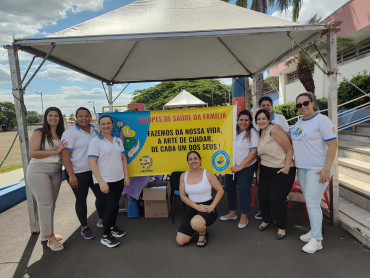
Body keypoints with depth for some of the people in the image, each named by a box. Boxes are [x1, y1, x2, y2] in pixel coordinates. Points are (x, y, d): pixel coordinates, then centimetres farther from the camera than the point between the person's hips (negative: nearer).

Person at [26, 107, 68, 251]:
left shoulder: (62, 134, 9)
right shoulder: (39, 133, -6)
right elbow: (32, 153, -15)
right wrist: (55, 151, -17)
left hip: (56, 172, 6)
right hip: (38, 171, -5)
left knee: (51, 203, 12)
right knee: (45, 204, -4)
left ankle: (46, 233, 28)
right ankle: (50, 238, 6)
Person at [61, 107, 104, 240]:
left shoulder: (95, 130, 9)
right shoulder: (70, 133, -9)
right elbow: (65, 154, -15)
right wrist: (71, 175, -20)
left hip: (95, 171, 5)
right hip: (78, 173, -5)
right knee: (81, 199, 7)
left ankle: (101, 220, 34)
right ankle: (84, 228, 24)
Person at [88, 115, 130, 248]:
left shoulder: (118, 140, 12)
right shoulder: (95, 141, -7)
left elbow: (123, 159, 15)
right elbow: (92, 163, -13)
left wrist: (126, 176, 9)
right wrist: (101, 182, -18)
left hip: (119, 179, 6)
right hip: (104, 181, -6)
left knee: (115, 204, 14)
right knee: (111, 206, -7)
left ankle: (112, 227, 35)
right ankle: (105, 237, 10)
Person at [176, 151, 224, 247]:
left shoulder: (208, 174, -6)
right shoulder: (183, 176, 2)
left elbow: (220, 190, -4)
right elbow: (182, 196, 1)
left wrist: (212, 206, -15)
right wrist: (197, 207, -12)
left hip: (207, 207, -4)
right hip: (192, 208, 4)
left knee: (196, 223, -39)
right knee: (180, 241, -5)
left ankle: (203, 234, 1)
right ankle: (200, 227, 25)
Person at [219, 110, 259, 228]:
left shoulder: (252, 133, -10)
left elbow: (254, 153, -15)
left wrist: (240, 167, -18)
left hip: (246, 167, -6)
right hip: (230, 166, 6)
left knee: (244, 190, -2)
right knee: (229, 188, 13)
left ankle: (244, 217, 17)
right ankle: (232, 213, 32)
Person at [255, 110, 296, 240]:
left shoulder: (274, 130, -14)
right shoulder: (260, 135, 10)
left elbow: (289, 149, -15)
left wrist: (287, 167, -20)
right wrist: (258, 170, 18)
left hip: (281, 170, -7)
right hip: (265, 170, 7)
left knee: (277, 199, -4)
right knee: (263, 196, 8)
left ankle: (281, 227, 19)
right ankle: (266, 220, 33)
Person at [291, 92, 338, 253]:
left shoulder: (322, 120, -11)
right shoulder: (298, 123, 14)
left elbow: (333, 145, -15)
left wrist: (326, 169, -20)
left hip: (317, 169, -8)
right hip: (302, 168, 8)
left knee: (312, 203, -6)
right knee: (309, 202, 15)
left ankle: (316, 240, 6)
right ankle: (315, 231, 30)